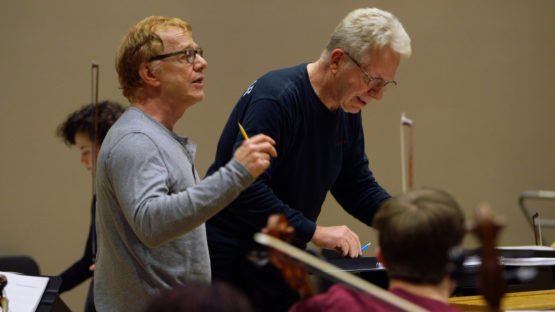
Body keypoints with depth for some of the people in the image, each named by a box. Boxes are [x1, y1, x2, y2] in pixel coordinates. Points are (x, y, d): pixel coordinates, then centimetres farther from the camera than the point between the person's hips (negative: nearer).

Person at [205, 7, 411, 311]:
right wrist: (314, 232, -29)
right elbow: (245, 189, -31)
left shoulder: (347, 109, 4)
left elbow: (357, 186, 12)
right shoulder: (276, 98, -24)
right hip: (232, 262, -8)